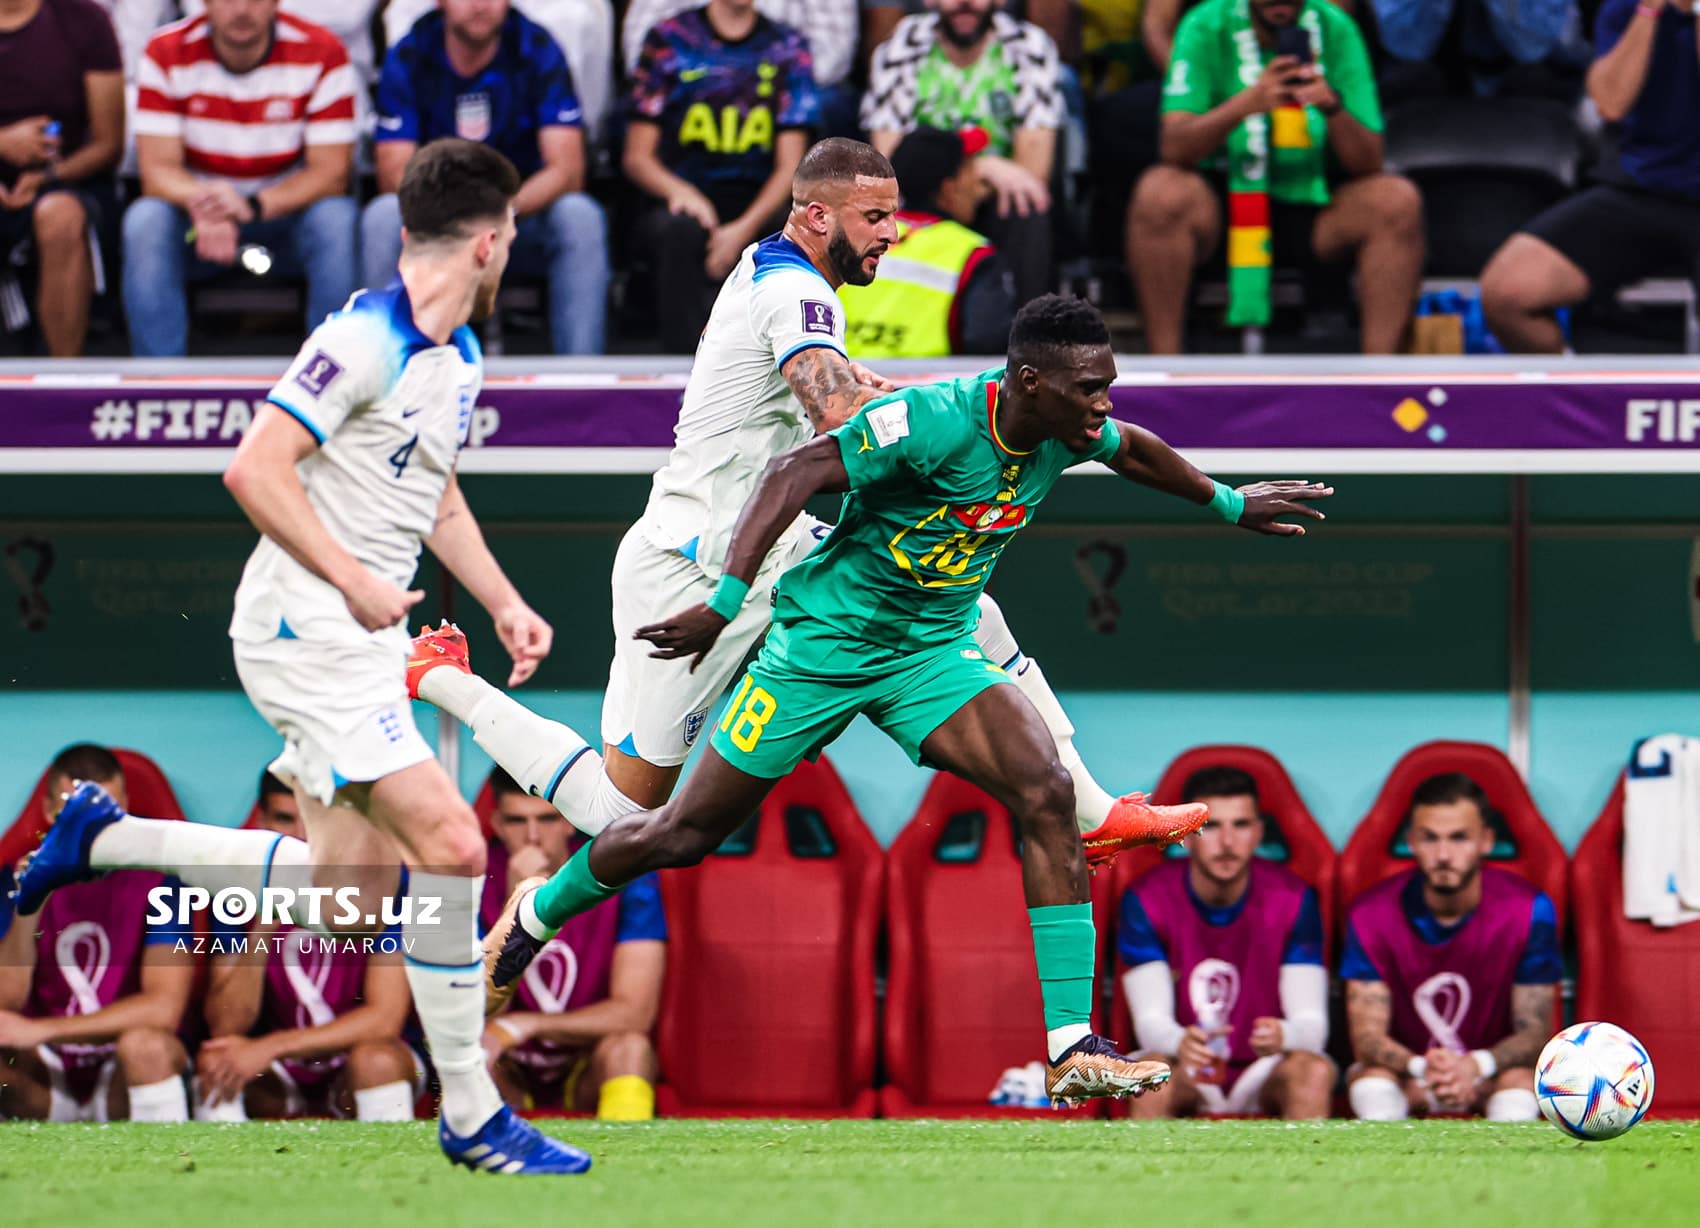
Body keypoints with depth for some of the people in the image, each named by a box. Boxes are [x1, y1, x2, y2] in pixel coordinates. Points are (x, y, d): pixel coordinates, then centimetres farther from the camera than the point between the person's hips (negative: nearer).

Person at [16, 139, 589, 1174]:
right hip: (307, 631, -10)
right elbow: (254, 469, -21)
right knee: (451, 846, -18)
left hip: (367, 641, 10)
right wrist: (352, 581, -22)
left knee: (354, 892, 6)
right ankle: (473, 1117, -11)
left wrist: (504, 603, 18)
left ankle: (105, 837, 21)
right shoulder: (365, 340, -16)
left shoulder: (461, 355, 14)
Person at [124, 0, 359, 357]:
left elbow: (331, 172, -16)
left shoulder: (321, 53, -12)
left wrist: (253, 206, -35)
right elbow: (158, 167, -15)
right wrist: (204, 206, -39)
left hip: (289, 214, 0)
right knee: (145, 220, -30)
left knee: (337, 220, -32)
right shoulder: (166, 54, -10)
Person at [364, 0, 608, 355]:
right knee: (382, 217, -30)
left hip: (527, 208, 0)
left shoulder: (538, 50, -10)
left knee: (580, 217, -31)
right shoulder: (408, 58, -9)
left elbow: (567, 169, -17)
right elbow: (395, 176, -16)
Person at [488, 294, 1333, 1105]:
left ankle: (1072, 1049, -20)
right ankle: (536, 915, 35)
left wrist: (1231, 504, 32)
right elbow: (796, 472, -30)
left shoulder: (1067, 432, -6)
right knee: (685, 834, 4)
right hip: (826, 641, -6)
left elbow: (1133, 451, 19)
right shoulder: (936, 420, -29)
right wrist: (726, 601, -38)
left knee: (1046, 793, -18)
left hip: (934, 655, 6)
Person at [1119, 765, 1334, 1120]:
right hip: (1188, 1076, -1)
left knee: (1313, 1071, -32)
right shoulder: (1146, 901, -9)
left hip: (1264, 1074, 1)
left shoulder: (1292, 900, -7)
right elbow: (1150, 1020, -14)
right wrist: (1180, 1043, -40)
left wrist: (1282, 1037, -39)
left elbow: (1311, 1022, -12)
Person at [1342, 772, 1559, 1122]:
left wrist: (1478, 1066, -38)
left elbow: (1535, 1032, -15)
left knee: (1520, 1080, -33)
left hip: (1489, 1073, 0)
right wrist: (1421, 1067, -40)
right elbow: (1367, 1033, -17)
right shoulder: (1372, 915, -13)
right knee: (1373, 1079, -32)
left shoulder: (1528, 911, -14)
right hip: (1406, 1074, 0)